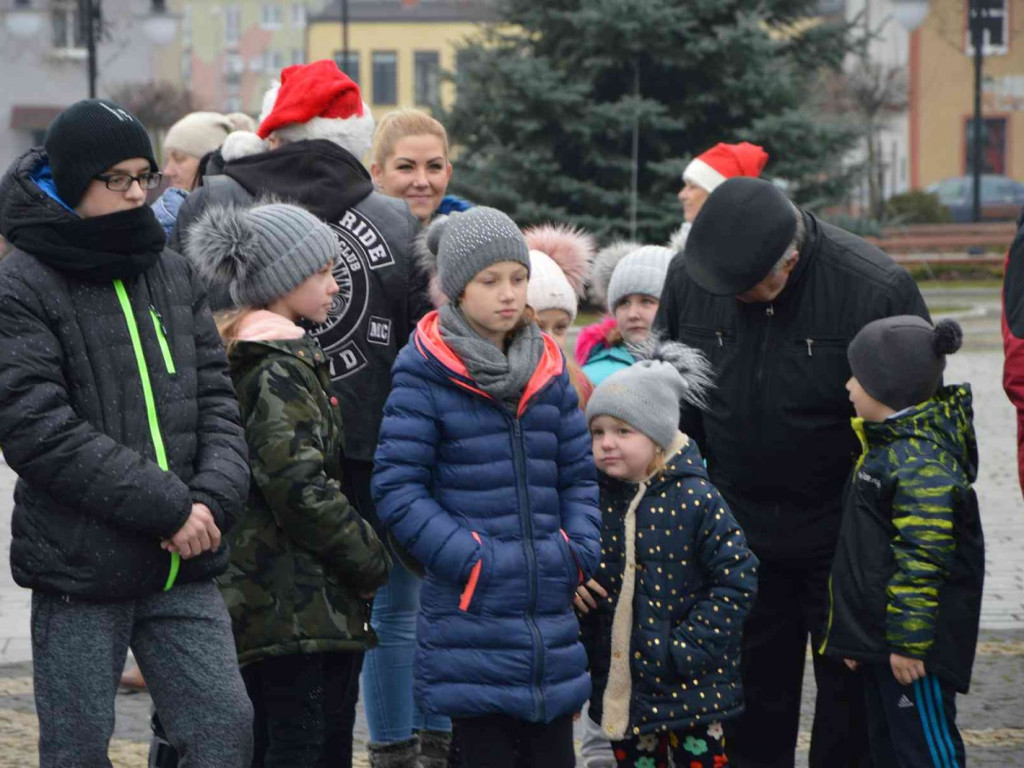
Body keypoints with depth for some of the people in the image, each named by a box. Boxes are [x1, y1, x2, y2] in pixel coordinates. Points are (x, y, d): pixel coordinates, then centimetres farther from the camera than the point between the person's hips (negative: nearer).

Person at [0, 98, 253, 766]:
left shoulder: (175, 275, 11)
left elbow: (216, 398, 9)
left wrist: (214, 496, -12)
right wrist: (167, 507, -18)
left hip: (184, 565, 5)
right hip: (78, 568, -5)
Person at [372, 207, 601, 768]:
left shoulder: (547, 369, 11)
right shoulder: (425, 374, -6)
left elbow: (579, 475, 16)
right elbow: (398, 490, -9)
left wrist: (580, 552, 0)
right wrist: (469, 560, -16)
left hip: (551, 612, 5)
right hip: (470, 615, -5)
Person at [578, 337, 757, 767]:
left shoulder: (695, 499, -13)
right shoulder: (593, 496, 1)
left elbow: (737, 578, -13)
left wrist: (688, 648, -17)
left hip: (688, 687, -5)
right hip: (619, 686, 5)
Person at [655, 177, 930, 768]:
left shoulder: (877, 288, -21)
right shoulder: (689, 277, -10)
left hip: (841, 537, -3)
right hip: (739, 529, 3)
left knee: (849, 686, 7)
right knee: (756, 691, 13)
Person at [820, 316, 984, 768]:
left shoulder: (921, 463, -21)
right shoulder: (888, 447, 12)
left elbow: (923, 560, -25)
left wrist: (909, 642, -24)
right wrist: (856, 636, 24)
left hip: (915, 646, -11)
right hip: (880, 642, 11)